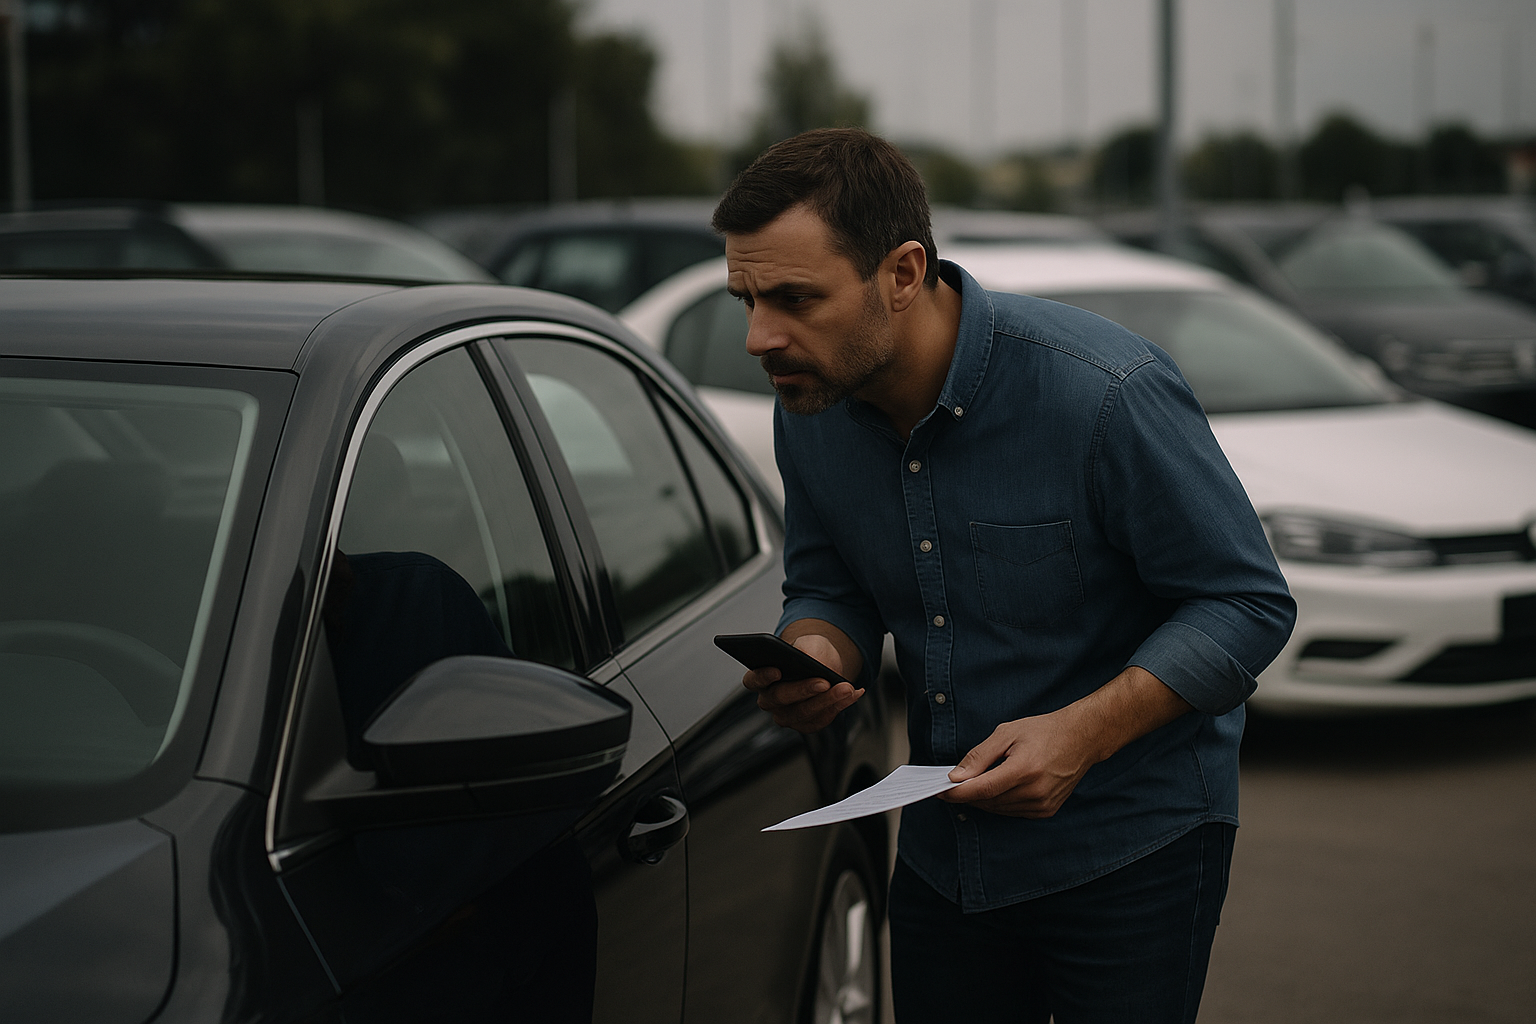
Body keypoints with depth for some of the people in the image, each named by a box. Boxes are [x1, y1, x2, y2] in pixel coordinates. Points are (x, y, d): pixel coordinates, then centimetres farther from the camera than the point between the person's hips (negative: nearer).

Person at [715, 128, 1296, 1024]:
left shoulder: (1107, 393, -23)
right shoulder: (809, 411, -5)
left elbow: (1248, 605, -16)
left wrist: (1082, 732, -27)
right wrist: (816, 654, -14)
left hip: (1132, 845, -5)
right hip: (943, 846, 6)